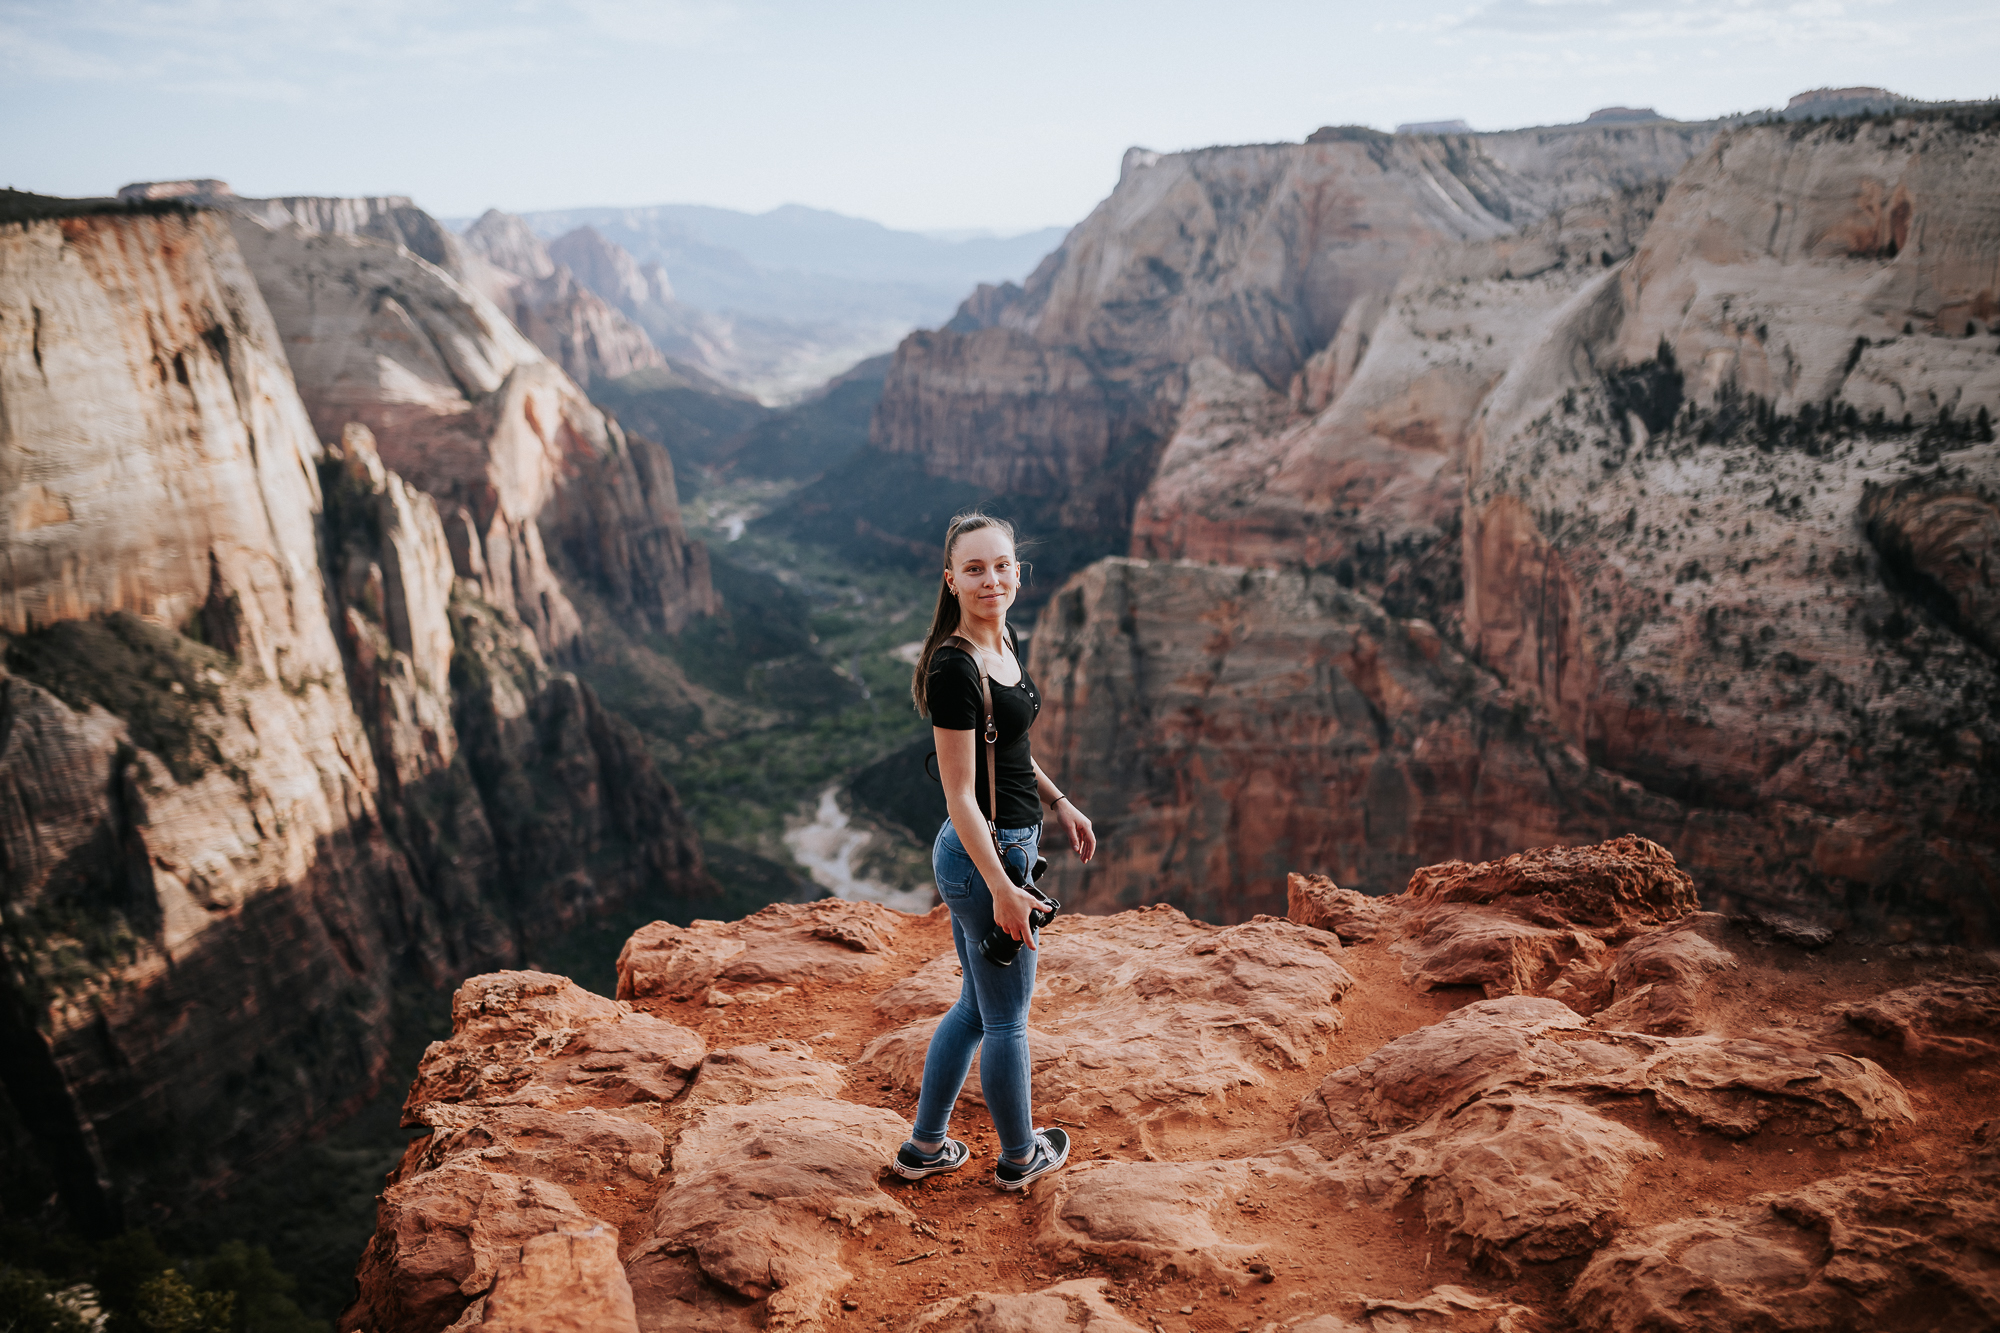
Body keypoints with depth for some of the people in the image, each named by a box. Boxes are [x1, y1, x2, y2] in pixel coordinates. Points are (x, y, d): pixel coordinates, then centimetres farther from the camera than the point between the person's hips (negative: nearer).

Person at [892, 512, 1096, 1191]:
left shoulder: (1001, 638, 6)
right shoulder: (954, 668, -22)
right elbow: (960, 796, -22)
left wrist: (1058, 802, 18)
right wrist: (1003, 890, -23)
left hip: (1007, 844, 10)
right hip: (982, 855, -9)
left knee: (976, 1007, 22)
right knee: (1006, 1018, 11)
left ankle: (925, 1147, 37)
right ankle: (1020, 1157, 33)